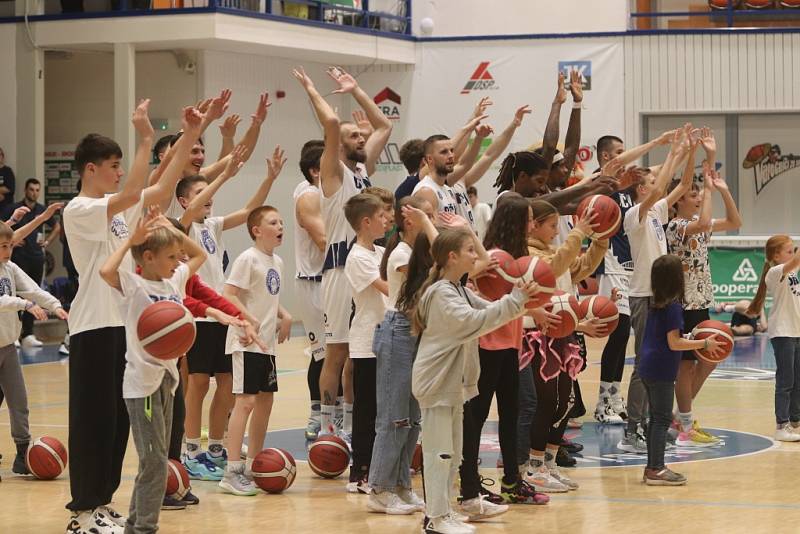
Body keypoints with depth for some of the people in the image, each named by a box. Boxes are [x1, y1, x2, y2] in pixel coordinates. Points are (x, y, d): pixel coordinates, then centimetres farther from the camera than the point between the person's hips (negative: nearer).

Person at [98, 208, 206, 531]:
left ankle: (135, 523, 23)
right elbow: (106, 271, -32)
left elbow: (199, 255, 25)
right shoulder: (132, 286, -11)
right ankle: (144, 527, -2)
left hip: (166, 377, 8)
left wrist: (173, 230, 10)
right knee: (154, 461, -9)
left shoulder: (175, 280, 10)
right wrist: (131, 240, -19)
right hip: (142, 381, -8)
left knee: (158, 460, 13)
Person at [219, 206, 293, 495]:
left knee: (265, 401, 12)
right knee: (246, 400, -13)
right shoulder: (248, 259, -13)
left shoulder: (277, 262, 12)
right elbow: (228, 295, -18)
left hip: (267, 342, 9)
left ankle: (252, 466, 23)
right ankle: (232, 472, -12)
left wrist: (284, 316, 7)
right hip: (246, 342, -9)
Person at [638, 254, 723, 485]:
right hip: (662, 370, -9)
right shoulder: (673, 306, -15)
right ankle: (656, 469, -5)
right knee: (662, 419, -5)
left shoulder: (655, 303, 11)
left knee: (656, 418, 14)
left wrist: (693, 339, 22)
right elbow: (674, 343, -18)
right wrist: (704, 343, -13)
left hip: (648, 368, 9)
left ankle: (653, 468, 17)